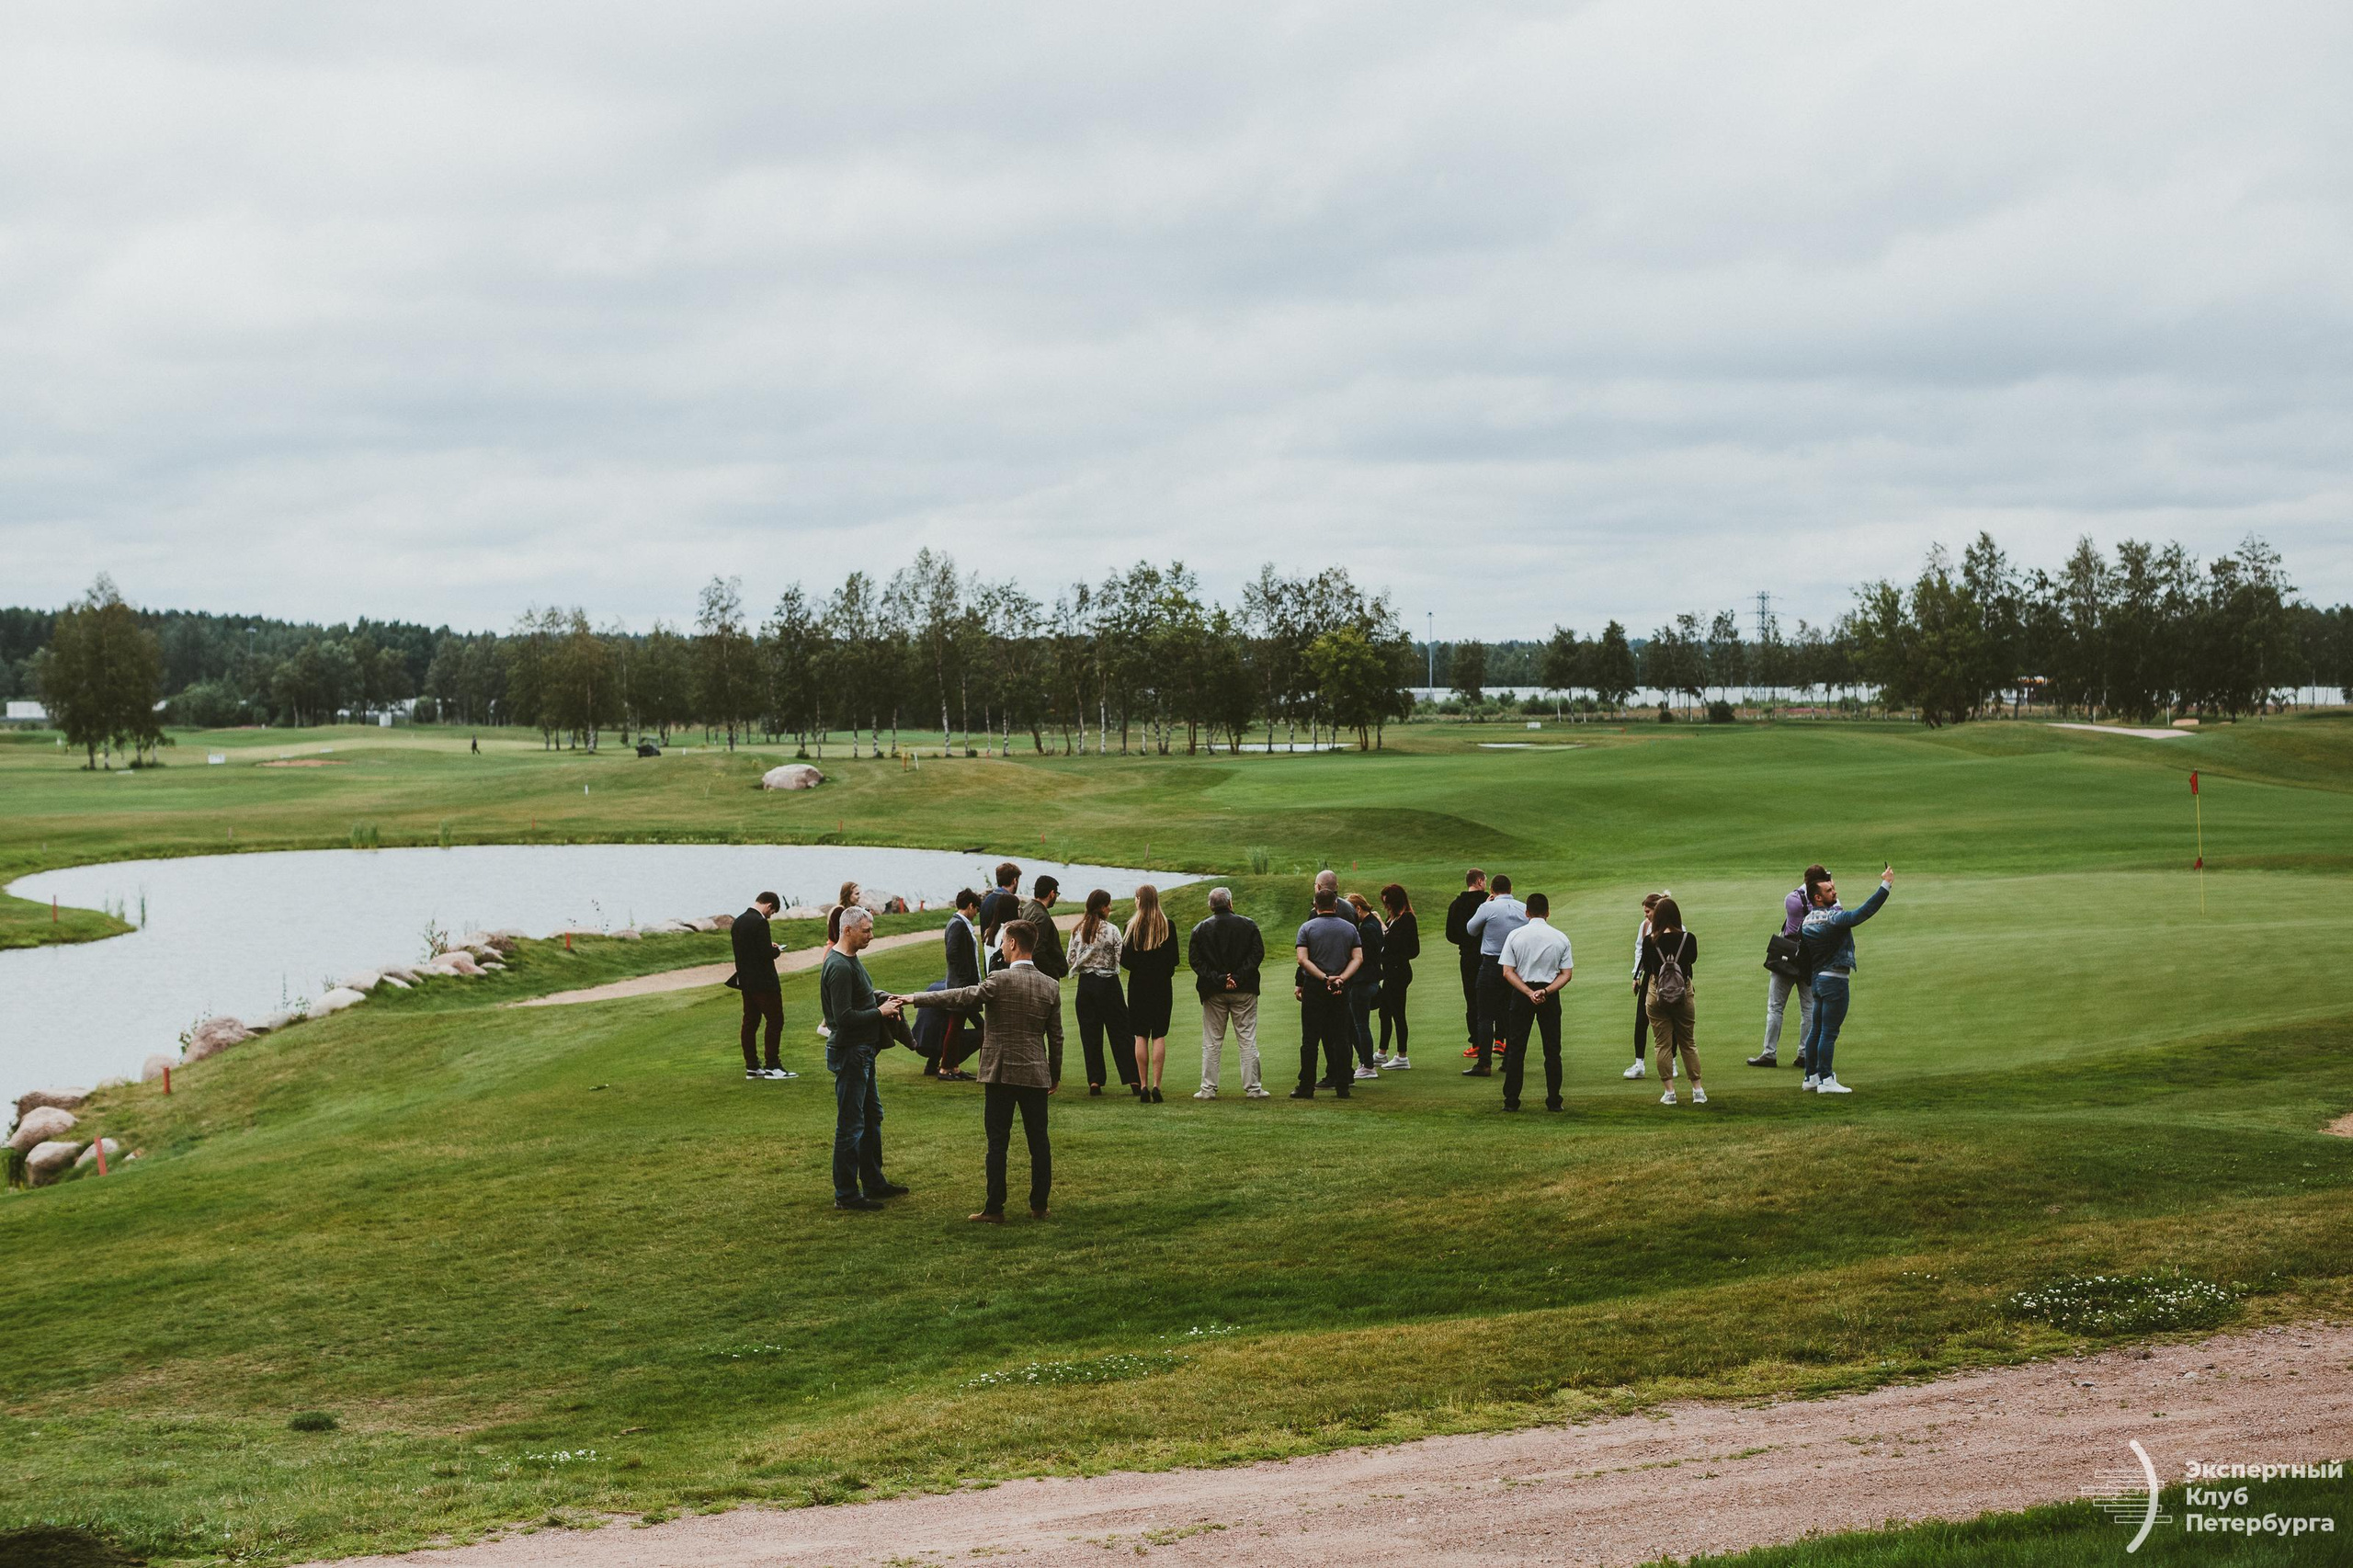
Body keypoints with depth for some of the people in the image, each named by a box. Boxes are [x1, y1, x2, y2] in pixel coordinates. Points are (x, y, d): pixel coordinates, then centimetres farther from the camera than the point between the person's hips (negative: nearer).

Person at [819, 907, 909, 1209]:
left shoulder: (850, 960, 12)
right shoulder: (839, 967, -22)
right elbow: (844, 1017, -26)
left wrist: (884, 1000, 6)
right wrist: (880, 1012, -16)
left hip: (862, 1051, 11)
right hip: (848, 1052, -11)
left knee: (872, 1117, 20)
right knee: (850, 1124, -4)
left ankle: (874, 1182, 31)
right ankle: (846, 1194, 2)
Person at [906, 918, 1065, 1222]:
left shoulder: (1000, 981, -14)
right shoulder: (1051, 986, 2)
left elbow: (961, 997, -14)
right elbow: (1056, 1036, 7)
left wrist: (915, 999, -7)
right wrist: (1055, 1074, 18)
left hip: (1001, 1072, -4)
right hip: (1036, 1074, 4)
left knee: (997, 1142, 1)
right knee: (1038, 1142, 9)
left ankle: (994, 1209, 2)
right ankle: (1039, 1206, 12)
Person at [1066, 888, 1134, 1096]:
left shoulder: (1078, 931, 1)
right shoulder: (1111, 930, -10)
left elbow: (1071, 961, 3)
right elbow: (1119, 960, -6)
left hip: (1085, 984, 3)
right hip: (1108, 983, -3)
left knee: (1090, 1032, 7)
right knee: (1119, 1032, 3)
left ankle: (1094, 1081, 4)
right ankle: (1132, 1080, 2)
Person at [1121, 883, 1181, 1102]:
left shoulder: (1133, 926, -6)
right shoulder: (1167, 925, -3)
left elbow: (1125, 960, -6)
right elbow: (1174, 959, -1)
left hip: (1139, 984, -1)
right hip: (1162, 985, 1)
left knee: (1141, 1036, 4)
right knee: (1159, 1036, 3)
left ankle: (1143, 1086, 1)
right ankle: (1156, 1085, -3)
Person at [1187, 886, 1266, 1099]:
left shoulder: (1200, 929, 2)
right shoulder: (1248, 925, -1)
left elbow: (1194, 960, -5)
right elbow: (1258, 953, -7)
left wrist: (1217, 980, -9)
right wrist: (1238, 978, -10)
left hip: (1213, 993, 1)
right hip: (1244, 990, -1)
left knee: (1212, 1042, 7)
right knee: (1248, 1040, 4)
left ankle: (1208, 1088, 5)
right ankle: (1253, 1087, 3)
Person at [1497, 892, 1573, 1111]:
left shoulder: (1515, 936, -3)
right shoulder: (1560, 938, -2)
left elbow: (1508, 972, -7)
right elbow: (1567, 974, -5)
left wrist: (1529, 993, -11)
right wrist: (1545, 991, -11)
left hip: (1521, 993, 0)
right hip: (1550, 995, 0)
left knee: (1516, 1048, 5)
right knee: (1552, 1049, 8)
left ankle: (1511, 1101, 4)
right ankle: (1554, 1100, 6)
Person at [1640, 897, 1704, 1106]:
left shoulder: (1649, 942, -8)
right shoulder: (1688, 939, -7)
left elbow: (1646, 968, 5)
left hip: (1656, 994, -1)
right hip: (1683, 994, 1)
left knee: (1663, 1045, 6)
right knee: (1688, 1043, 13)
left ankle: (1669, 1092, 4)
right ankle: (1697, 1091, 12)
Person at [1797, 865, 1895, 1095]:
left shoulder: (1808, 922, 8)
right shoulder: (1833, 918, -18)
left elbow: (1802, 958, 14)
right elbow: (1864, 912, -28)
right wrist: (1886, 885, -26)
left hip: (1818, 979, 9)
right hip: (1835, 979, -9)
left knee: (1817, 1030, 15)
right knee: (1829, 1032, -6)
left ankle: (1811, 1076, 20)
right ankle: (1826, 1080, -4)